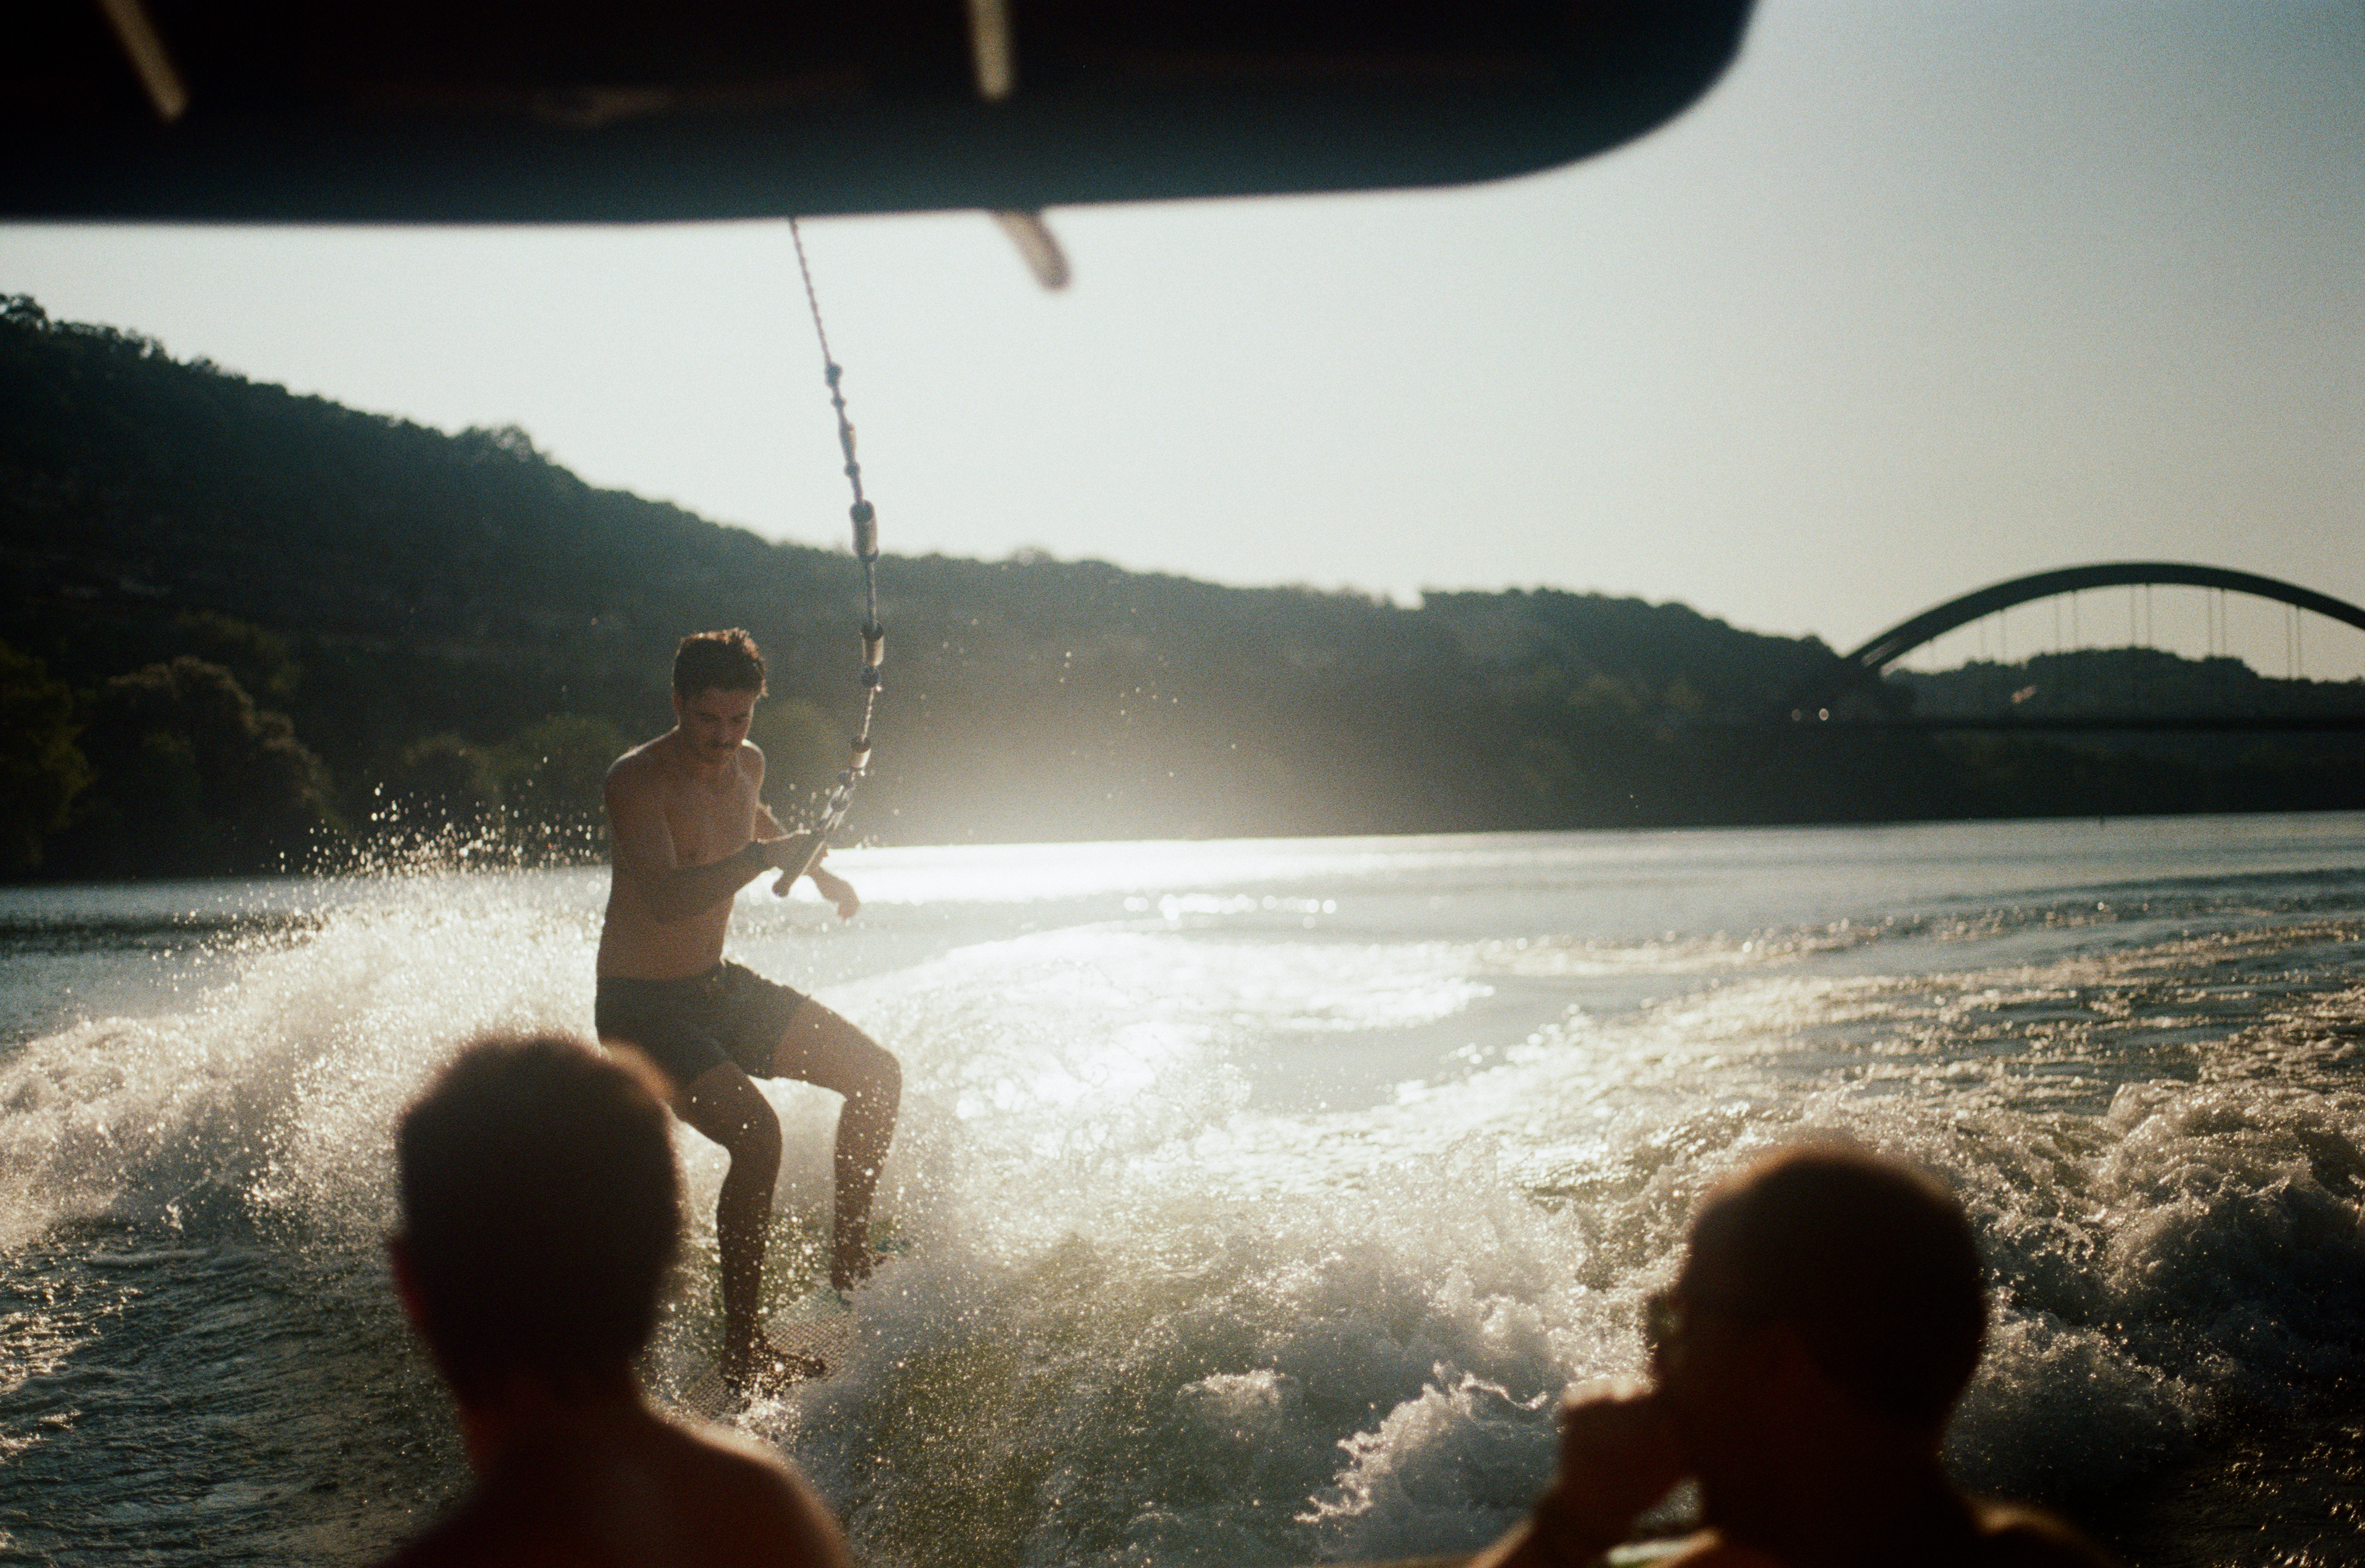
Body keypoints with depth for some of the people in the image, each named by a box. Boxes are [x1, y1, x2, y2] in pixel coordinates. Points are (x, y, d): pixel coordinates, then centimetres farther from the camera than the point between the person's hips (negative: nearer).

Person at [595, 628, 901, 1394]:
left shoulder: (747, 765, 2)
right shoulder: (637, 781, -22)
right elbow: (666, 899, -37)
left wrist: (823, 875, 31)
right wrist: (762, 858, -46)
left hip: (719, 986, 8)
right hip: (643, 1007, -8)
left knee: (878, 1076, 6)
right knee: (757, 1135, -27)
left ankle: (849, 1255, 20)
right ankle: (742, 1348, -17)